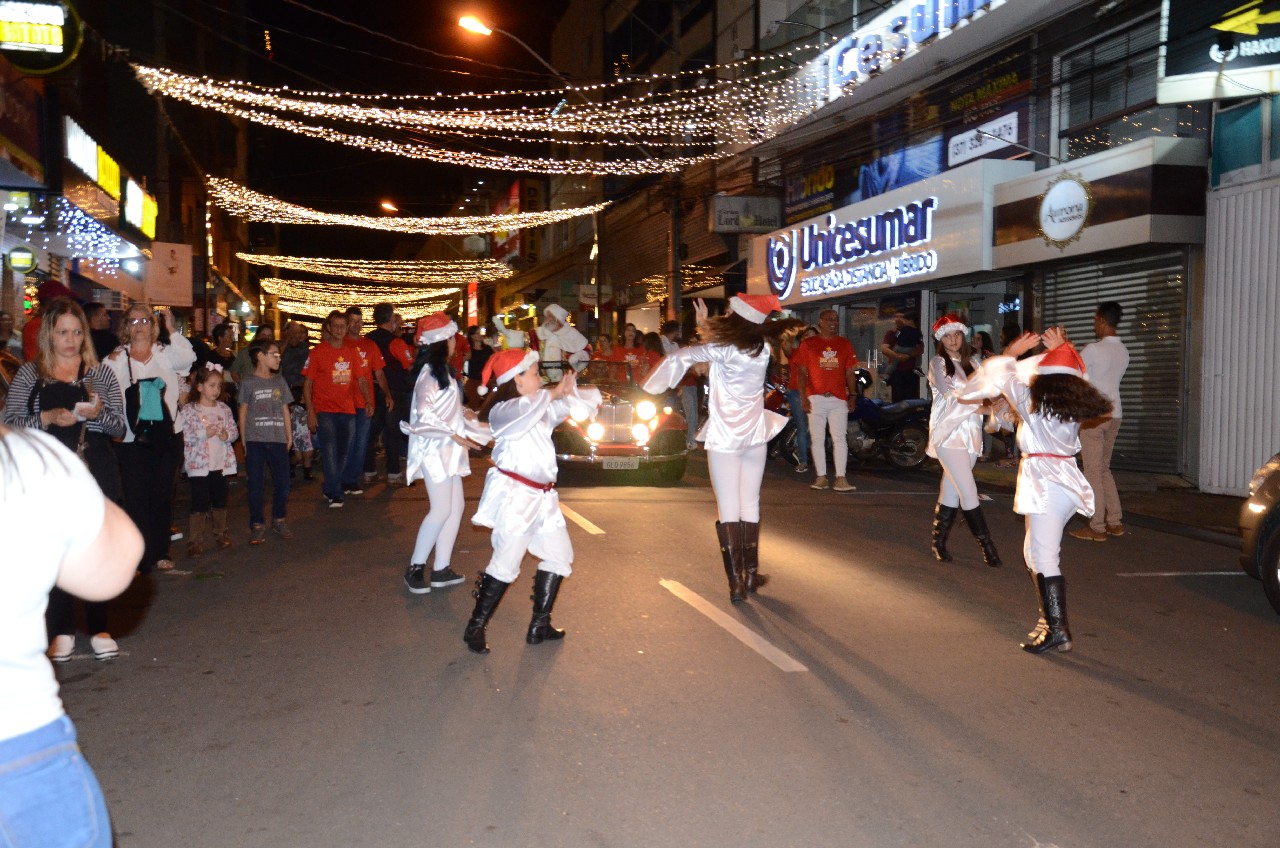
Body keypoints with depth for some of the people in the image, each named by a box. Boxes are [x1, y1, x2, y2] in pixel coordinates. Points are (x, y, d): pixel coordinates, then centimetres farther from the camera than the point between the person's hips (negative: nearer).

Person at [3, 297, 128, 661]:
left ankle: (99, 627, 13)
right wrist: (49, 418, -15)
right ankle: (62, 629, 14)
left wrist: (99, 413, -14)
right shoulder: (29, 375, 6)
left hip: (96, 471, 1)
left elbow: (119, 428, 6)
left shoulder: (100, 373, 8)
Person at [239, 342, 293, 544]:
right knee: (256, 484, 1)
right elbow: (243, 412, 3)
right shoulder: (248, 383, 2)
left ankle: (278, 520, 20)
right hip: (255, 440, -3)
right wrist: (244, 440, -1)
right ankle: (257, 524, 9)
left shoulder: (279, 381, 12)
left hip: (278, 440, 3)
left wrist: (289, 436, 9)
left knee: (282, 482, 4)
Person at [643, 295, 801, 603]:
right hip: (755, 434, 5)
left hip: (724, 438, -5)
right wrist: (705, 325, 18)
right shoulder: (762, 347, 3)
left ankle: (736, 581, -5)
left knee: (728, 510, -3)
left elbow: (680, 357, -12)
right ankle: (751, 573, 21)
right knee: (750, 506, 14)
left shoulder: (722, 349, -12)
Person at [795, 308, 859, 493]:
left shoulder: (845, 344, 13)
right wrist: (803, 397, -5)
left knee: (840, 439, -5)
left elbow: (850, 372, 12)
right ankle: (821, 477, 9)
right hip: (815, 398, -1)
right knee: (817, 439, 2)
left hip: (838, 399, 1)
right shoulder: (807, 344, 7)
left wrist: (853, 395, 2)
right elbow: (802, 372, 4)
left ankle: (840, 479, -7)